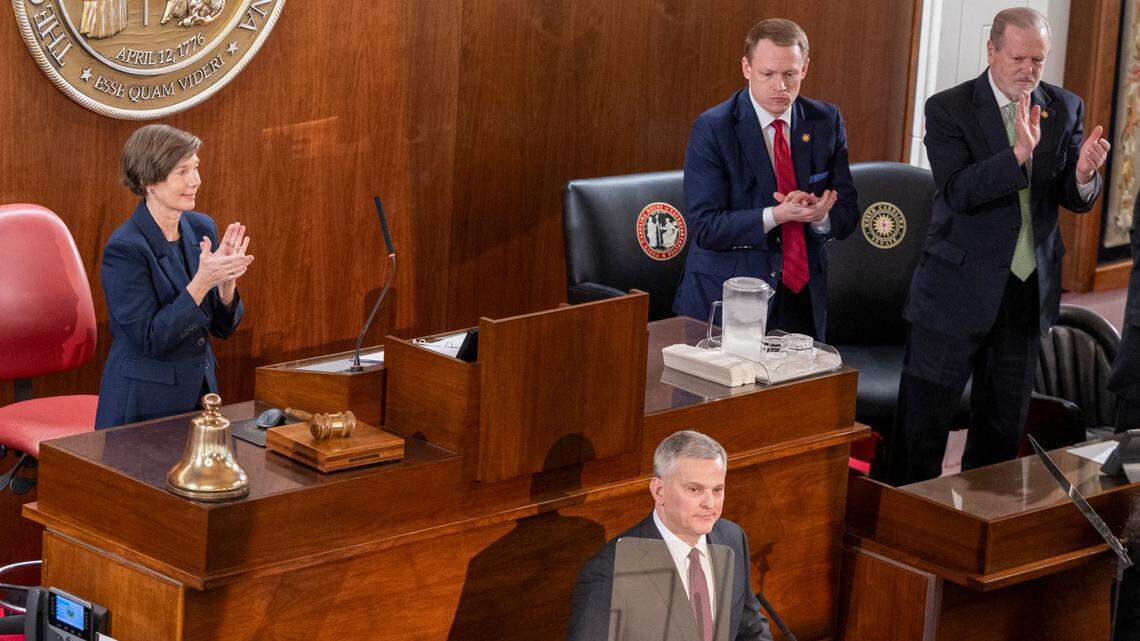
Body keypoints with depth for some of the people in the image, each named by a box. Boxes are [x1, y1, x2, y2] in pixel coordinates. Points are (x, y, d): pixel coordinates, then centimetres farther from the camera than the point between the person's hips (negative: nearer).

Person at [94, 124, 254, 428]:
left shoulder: (202, 228, 2)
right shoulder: (124, 248, -18)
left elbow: (222, 327, 6)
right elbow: (151, 340, -20)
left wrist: (226, 279, -13)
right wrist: (203, 281, -26)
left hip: (200, 390, 6)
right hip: (143, 403, -6)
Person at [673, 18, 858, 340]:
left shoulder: (827, 122, 2)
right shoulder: (712, 129, -11)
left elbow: (846, 215, 4)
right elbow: (704, 227, -16)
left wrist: (820, 216, -20)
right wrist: (776, 215, -28)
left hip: (803, 298, 4)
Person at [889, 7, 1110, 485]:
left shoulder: (1064, 109, 4)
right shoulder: (949, 109, -9)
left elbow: (1074, 199, 2)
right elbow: (957, 192, -21)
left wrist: (1083, 175, -21)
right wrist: (1018, 153, -34)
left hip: (1029, 290, 4)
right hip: (958, 291, -4)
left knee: (1003, 427, 14)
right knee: (923, 418, 0)